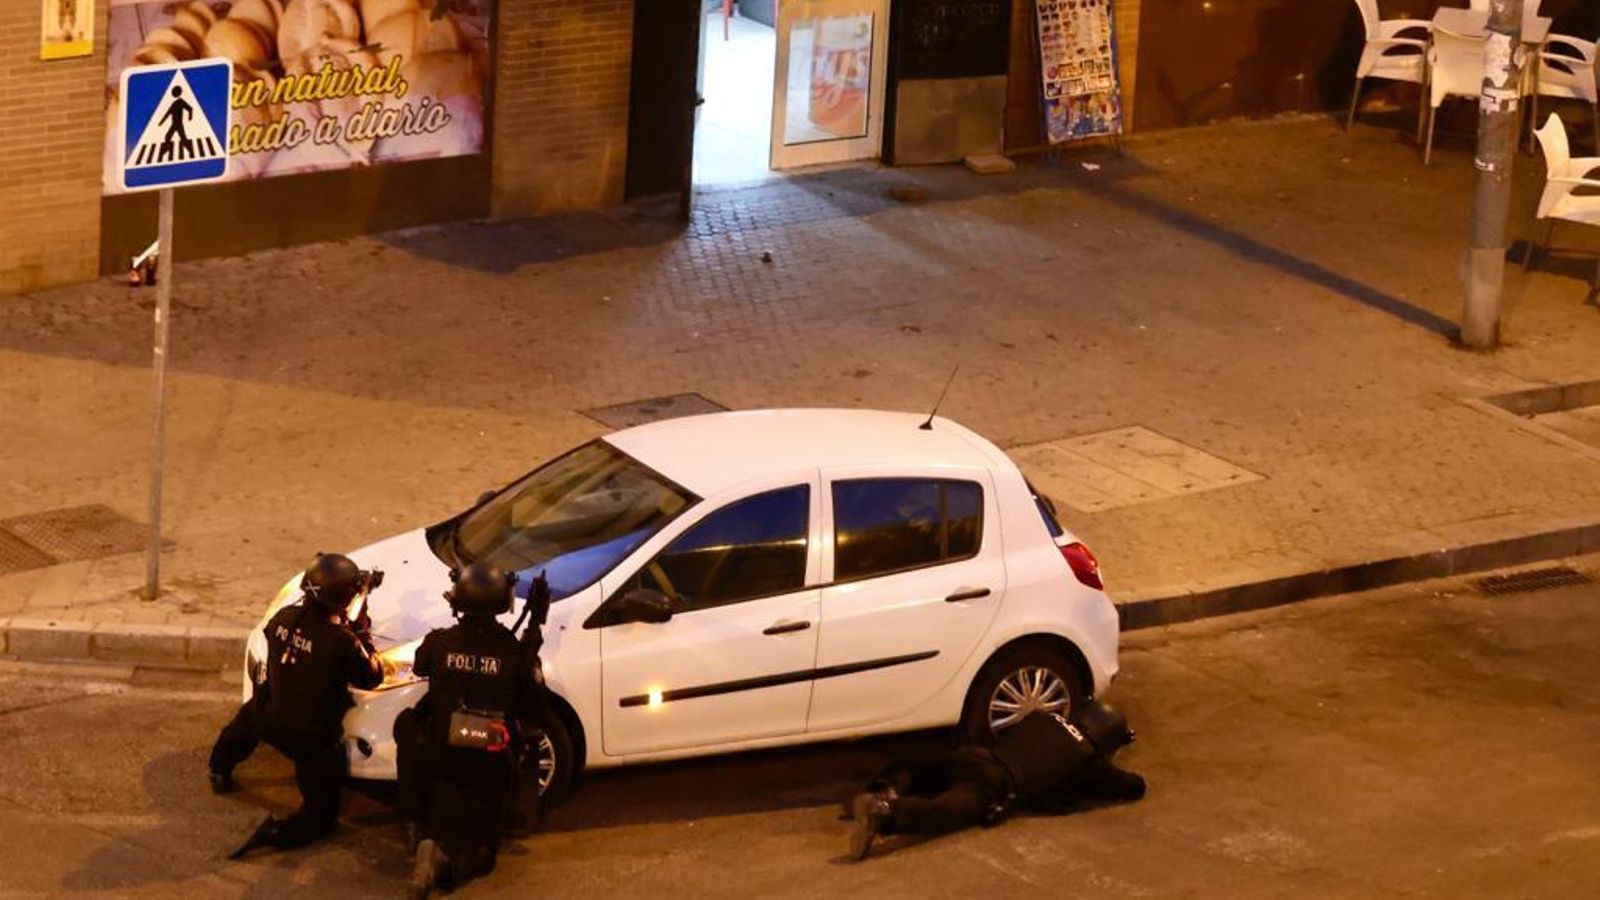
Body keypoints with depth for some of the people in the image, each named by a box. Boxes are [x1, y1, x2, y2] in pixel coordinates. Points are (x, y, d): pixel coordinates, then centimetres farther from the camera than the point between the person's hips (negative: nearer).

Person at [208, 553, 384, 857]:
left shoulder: (284, 618, -12)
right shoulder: (340, 641, -28)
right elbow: (372, 677, -13)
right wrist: (361, 631, -5)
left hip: (271, 720, 6)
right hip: (315, 740, -6)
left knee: (250, 715, 42)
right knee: (321, 811, 9)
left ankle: (220, 772, 54)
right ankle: (280, 831, -16)